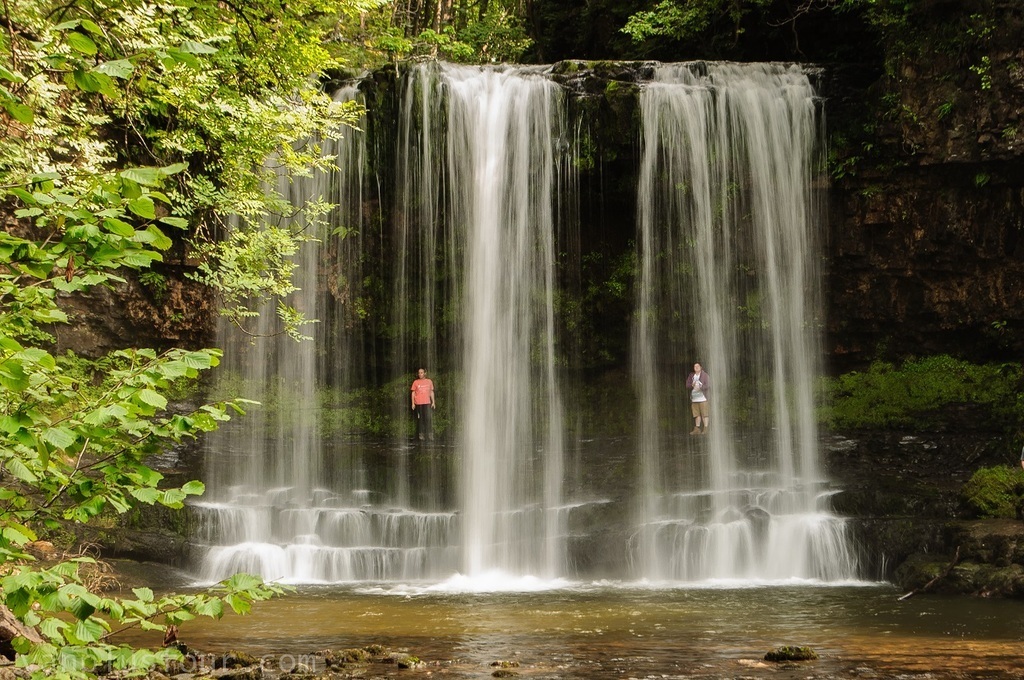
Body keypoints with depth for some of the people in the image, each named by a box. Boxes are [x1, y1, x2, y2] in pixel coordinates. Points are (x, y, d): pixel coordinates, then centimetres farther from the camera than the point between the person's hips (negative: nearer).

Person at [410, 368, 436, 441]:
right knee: (420, 419, 2)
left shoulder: (429, 381, 10)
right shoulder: (415, 382, 5)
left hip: (427, 403, 0)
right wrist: (413, 403, 1)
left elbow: (431, 392, 14)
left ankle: (430, 433, -6)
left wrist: (433, 402, 10)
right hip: (418, 403, 0)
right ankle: (421, 434, 6)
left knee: (428, 418, -8)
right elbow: (413, 393, 7)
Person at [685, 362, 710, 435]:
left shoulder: (705, 375, -1)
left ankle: (705, 429, -5)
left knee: (704, 414, -6)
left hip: (702, 398, -5)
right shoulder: (691, 376, 13)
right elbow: (687, 385, 9)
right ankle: (697, 429, 12)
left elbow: (708, 386, -8)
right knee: (696, 414, 8)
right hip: (694, 398, 5)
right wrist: (692, 385, -12)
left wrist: (700, 387, -21)